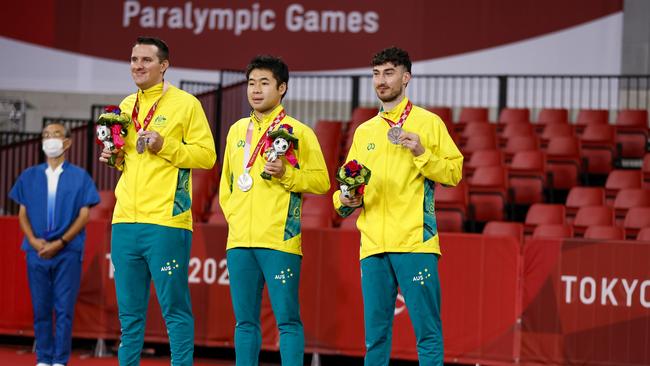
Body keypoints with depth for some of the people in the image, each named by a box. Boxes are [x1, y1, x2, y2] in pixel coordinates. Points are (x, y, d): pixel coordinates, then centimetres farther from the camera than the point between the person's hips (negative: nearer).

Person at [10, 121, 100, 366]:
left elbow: (84, 215, 0)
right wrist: (33, 240, -9)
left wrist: (59, 243, -10)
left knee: (64, 309, -4)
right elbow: (23, 213, 9)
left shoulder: (79, 177, 4)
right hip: (37, 251, 2)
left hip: (68, 252, -2)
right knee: (40, 308, 4)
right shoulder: (29, 177, 10)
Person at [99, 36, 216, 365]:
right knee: (130, 311, 10)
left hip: (166, 222, -6)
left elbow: (206, 155, -5)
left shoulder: (185, 104, -2)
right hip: (125, 221, 6)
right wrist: (115, 158, 7)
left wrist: (165, 145, -15)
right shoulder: (126, 106, 17)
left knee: (174, 308, -4)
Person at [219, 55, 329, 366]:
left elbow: (321, 181, -3)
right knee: (245, 321, 8)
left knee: (287, 319, -6)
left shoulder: (297, 131, -1)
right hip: (240, 240, 5)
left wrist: (286, 174, -17)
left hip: (280, 240, -5)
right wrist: (234, 217, 13)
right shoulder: (237, 130, 16)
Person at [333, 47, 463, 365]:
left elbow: (454, 173, 1)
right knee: (375, 335, 5)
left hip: (415, 242, -5)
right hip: (373, 244, 5)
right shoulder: (364, 132, 19)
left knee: (427, 331, -6)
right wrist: (344, 200, 0)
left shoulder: (428, 123, 5)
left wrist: (421, 153, -12)